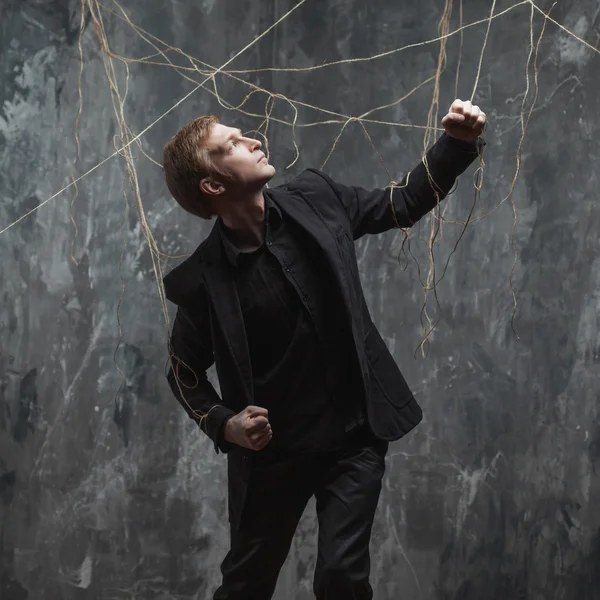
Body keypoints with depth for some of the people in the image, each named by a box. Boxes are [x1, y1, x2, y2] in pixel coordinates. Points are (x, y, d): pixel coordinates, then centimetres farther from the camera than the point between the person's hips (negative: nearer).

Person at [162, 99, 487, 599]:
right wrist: (222, 424, -16)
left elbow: (404, 205, 7)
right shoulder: (202, 279, -14)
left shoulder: (315, 200, -6)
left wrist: (457, 143, -7)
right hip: (270, 450, -1)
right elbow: (185, 372, 1)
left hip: (354, 435, 1)